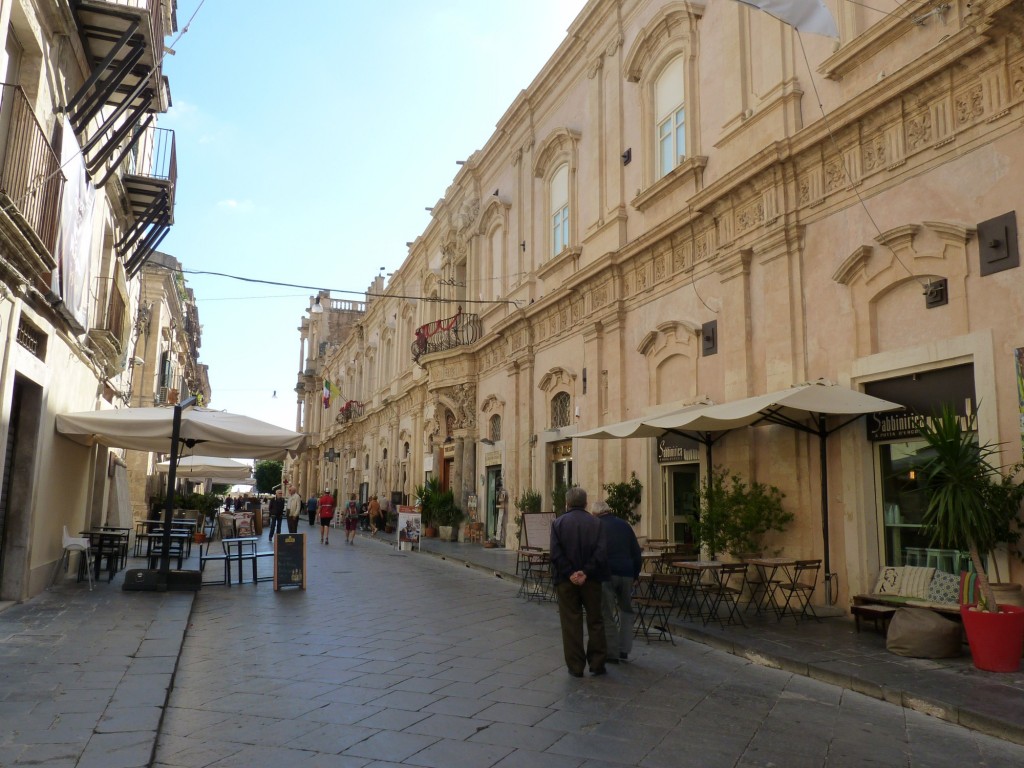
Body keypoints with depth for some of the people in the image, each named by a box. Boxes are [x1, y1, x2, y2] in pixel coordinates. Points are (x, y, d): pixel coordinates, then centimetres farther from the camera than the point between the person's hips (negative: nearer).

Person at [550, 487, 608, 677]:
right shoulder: (596, 522, -1)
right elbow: (601, 552, -12)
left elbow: (555, 554, -12)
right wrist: (586, 572, -13)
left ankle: (575, 667, 10)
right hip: (591, 580, 1)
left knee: (571, 624, 7)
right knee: (595, 622, 13)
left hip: (566, 581, 0)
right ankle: (597, 664, 16)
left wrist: (570, 574, -11)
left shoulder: (558, 523, -2)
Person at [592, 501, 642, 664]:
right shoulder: (624, 525, 12)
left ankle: (612, 653, 6)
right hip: (626, 573, 3)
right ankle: (624, 650, 14)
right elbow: (637, 554, 12)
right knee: (626, 610, 18)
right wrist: (635, 575, 18)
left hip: (605, 574, -3)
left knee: (607, 614, 5)